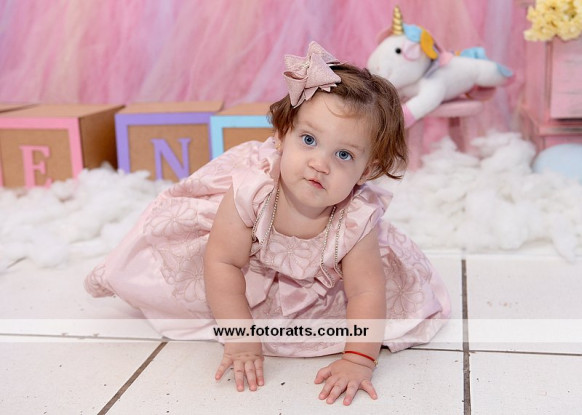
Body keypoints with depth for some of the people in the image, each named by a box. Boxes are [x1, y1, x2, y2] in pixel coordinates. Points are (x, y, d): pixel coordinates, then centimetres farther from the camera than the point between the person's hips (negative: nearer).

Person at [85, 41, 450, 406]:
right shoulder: (253, 188, -39)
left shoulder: (357, 218, -36)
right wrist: (240, 338, -31)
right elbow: (223, 263, -31)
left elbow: (365, 292, -30)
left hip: (318, 287, 1)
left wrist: (358, 360, -38)